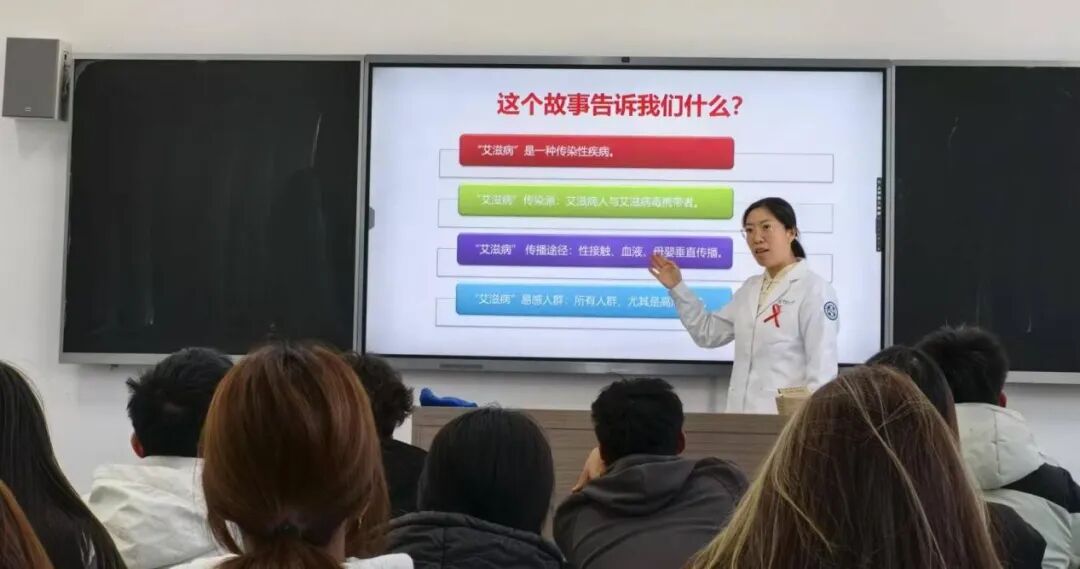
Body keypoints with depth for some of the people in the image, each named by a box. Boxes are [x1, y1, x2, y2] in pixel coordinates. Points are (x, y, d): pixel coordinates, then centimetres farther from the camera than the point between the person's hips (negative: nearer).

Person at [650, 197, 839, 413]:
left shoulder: (814, 290, -8)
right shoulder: (751, 287, 13)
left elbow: (822, 369, -13)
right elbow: (708, 333, 20)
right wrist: (677, 287, 13)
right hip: (741, 414, 6)